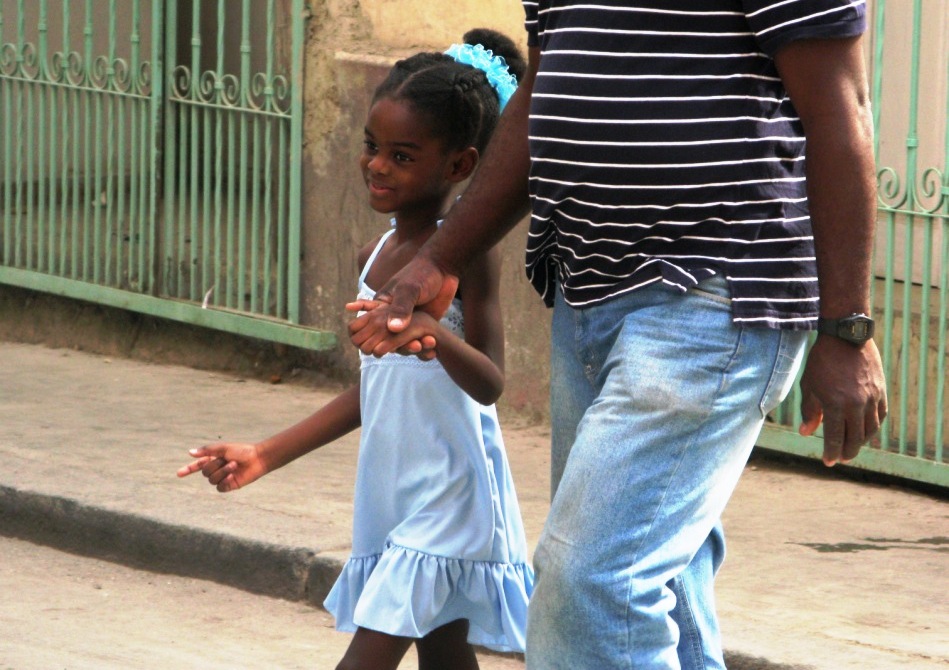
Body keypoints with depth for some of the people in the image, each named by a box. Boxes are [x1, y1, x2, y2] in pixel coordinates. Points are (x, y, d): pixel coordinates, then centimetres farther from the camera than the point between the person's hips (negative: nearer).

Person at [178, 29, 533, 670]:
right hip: (390, 496, 8)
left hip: (449, 497, -8)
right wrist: (265, 456, 17)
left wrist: (433, 331, -42)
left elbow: (490, 383, -22)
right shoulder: (378, 255, 11)